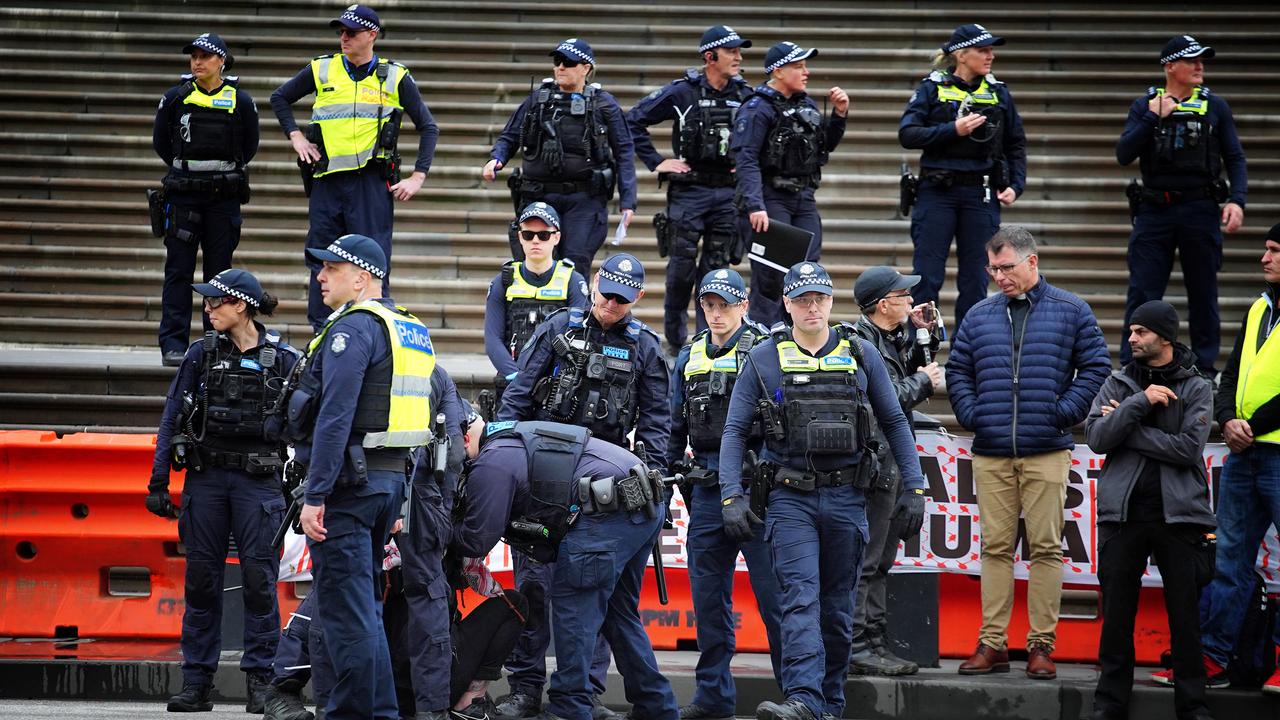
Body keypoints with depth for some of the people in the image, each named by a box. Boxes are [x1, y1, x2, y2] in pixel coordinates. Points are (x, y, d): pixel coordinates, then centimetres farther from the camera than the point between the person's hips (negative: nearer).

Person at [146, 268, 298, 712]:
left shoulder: (283, 359, 2)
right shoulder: (201, 355, 6)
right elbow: (172, 420, 6)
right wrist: (158, 482, 0)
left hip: (259, 479, -2)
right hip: (206, 477, 2)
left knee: (259, 579, -5)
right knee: (201, 580, 3)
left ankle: (260, 680, 1)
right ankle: (197, 683, 8)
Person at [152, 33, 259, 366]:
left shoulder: (240, 101, 1)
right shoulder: (175, 98, 1)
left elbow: (248, 147, 13)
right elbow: (160, 142, 13)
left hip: (224, 197, 0)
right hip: (182, 195, 0)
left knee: (219, 271, 5)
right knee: (178, 270, -2)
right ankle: (173, 344, -1)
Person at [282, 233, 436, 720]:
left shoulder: (353, 328, -12)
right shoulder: (410, 331, 17)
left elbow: (335, 417, -20)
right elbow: (419, 416, 20)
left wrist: (315, 496, -21)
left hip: (348, 481, -9)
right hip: (391, 479, 9)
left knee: (344, 608, -6)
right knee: (364, 605, 16)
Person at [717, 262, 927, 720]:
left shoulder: (861, 355, 5)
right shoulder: (764, 360, 1)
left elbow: (894, 422, 11)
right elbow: (735, 430, 1)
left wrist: (915, 487, 5)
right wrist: (731, 495, -9)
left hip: (846, 498, 2)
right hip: (790, 498, -2)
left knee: (837, 608, 9)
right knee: (801, 600, -15)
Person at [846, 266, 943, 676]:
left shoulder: (894, 338, 15)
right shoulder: (859, 343, -14)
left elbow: (918, 367, 32)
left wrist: (925, 334, 16)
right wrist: (922, 383, -7)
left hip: (894, 461, 10)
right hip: (873, 462, -10)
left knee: (880, 561, 14)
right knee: (864, 560, -8)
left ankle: (875, 642, 20)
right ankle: (857, 647, -8)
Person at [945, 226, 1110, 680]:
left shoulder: (1071, 312, 6)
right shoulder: (979, 317, 14)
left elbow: (1095, 367, 5)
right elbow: (958, 370, 17)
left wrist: (1064, 412, -5)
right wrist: (971, 414, 2)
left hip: (1047, 453, -2)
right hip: (991, 454, 3)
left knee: (1046, 547, -2)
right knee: (996, 546, 2)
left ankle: (1042, 643, 2)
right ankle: (992, 643, 5)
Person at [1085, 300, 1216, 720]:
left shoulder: (1196, 389, 3)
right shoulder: (1118, 385, 10)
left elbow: (1188, 449, -11)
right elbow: (1097, 438, -4)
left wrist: (1126, 428, -8)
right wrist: (1140, 402, -14)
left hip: (1179, 512, -2)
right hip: (1124, 512, 2)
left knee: (1186, 615, 1)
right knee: (1117, 612, 5)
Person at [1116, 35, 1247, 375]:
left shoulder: (1215, 107, 6)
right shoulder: (1144, 106, 5)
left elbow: (1235, 158, 6)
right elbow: (1124, 155, -4)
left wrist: (1236, 200, -9)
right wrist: (1153, 118, -13)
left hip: (1200, 210, 0)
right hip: (1154, 210, 0)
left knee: (1203, 294, 7)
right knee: (1142, 295, -1)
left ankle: (1204, 368, 15)